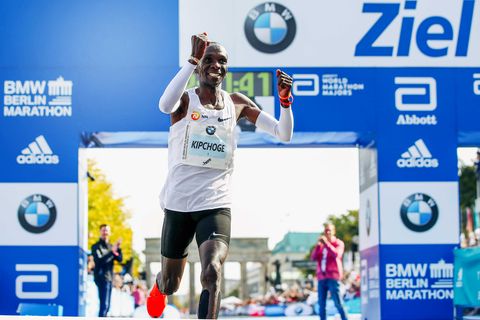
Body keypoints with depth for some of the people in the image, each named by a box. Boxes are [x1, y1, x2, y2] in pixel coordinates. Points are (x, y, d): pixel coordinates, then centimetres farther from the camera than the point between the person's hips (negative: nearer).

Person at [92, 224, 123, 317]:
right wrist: (112, 252, -26)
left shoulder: (111, 246, 16)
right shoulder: (96, 246, -4)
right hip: (101, 277, -8)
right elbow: (99, 260, -19)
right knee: (104, 304, -18)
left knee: (106, 305, 11)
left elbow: (120, 259, 4)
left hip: (109, 278, 8)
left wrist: (118, 248, -13)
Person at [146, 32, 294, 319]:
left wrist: (285, 101, -14)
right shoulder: (186, 100, -5)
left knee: (212, 273, -24)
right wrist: (193, 59, -35)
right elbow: (165, 105, -31)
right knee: (170, 285, 15)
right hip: (178, 204, -1)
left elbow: (283, 134, 5)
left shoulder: (238, 104, 7)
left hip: (217, 205, 1)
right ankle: (159, 285, 53)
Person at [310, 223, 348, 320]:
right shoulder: (321, 245, 19)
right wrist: (318, 245, -5)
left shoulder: (338, 243, 5)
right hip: (321, 277, 5)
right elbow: (313, 258, 7)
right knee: (321, 304, 1)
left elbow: (337, 254, -14)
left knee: (337, 302, -11)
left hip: (333, 277, -5)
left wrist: (326, 243, -14)